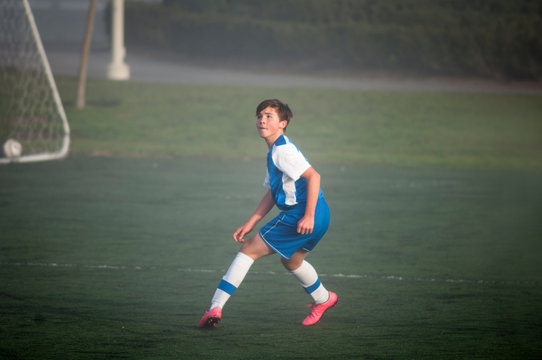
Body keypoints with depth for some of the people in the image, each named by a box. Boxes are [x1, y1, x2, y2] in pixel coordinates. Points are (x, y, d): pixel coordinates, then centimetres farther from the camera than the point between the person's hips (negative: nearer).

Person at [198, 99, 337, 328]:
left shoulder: (283, 149, -12)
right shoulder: (274, 152, 20)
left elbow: (313, 176, -21)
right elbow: (271, 194, 23)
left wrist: (309, 216, -25)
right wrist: (251, 224, 18)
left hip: (299, 215, -9)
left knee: (249, 249, -5)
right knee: (291, 261, 33)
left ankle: (215, 307, -7)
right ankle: (323, 300, 49)